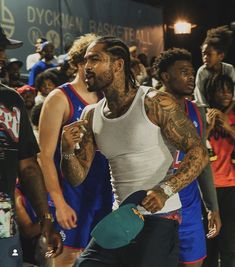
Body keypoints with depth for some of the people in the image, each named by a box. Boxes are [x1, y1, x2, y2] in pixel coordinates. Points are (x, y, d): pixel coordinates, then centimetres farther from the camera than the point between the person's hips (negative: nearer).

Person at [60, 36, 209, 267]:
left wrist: (166, 189, -27)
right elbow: (77, 177, 6)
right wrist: (67, 151, -15)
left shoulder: (156, 104, -12)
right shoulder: (91, 116, 5)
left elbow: (198, 152, -13)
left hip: (159, 217, -5)